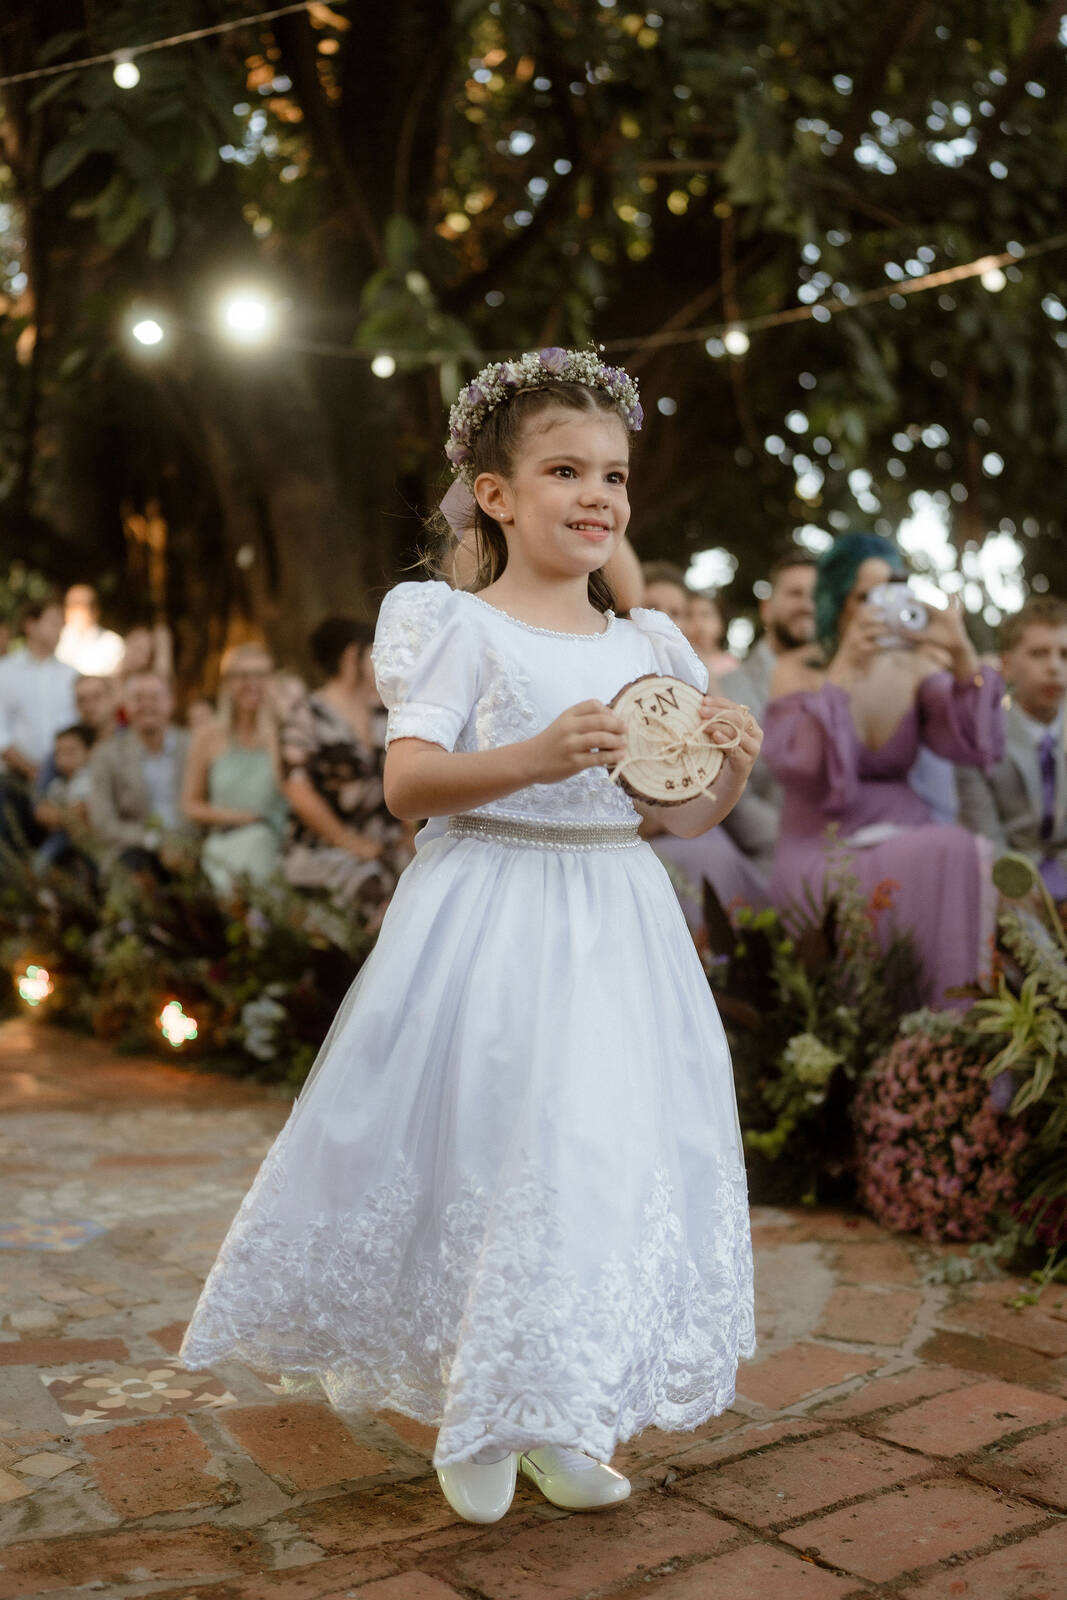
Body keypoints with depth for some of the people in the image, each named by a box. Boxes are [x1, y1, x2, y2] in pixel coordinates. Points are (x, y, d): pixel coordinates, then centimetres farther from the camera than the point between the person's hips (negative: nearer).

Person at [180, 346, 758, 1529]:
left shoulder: (646, 646, 11)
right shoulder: (464, 627, -4)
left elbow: (681, 814, 14)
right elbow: (407, 781, -14)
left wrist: (731, 773, -7)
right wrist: (535, 756, -26)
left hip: (616, 921, 6)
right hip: (490, 916, -5)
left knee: (616, 1153, 6)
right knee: (484, 1150, -3)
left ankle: (560, 1419, 24)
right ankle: (475, 1422, 19)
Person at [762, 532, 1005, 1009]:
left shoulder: (914, 668, 8)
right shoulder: (797, 672, 0)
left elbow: (978, 747, -4)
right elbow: (793, 768, -17)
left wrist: (964, 658, -17)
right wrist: (840, 673, -22)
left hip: (903, 833, 3)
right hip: (820, 848, -3)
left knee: (960, 854, -28)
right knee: (854, 888, -34)